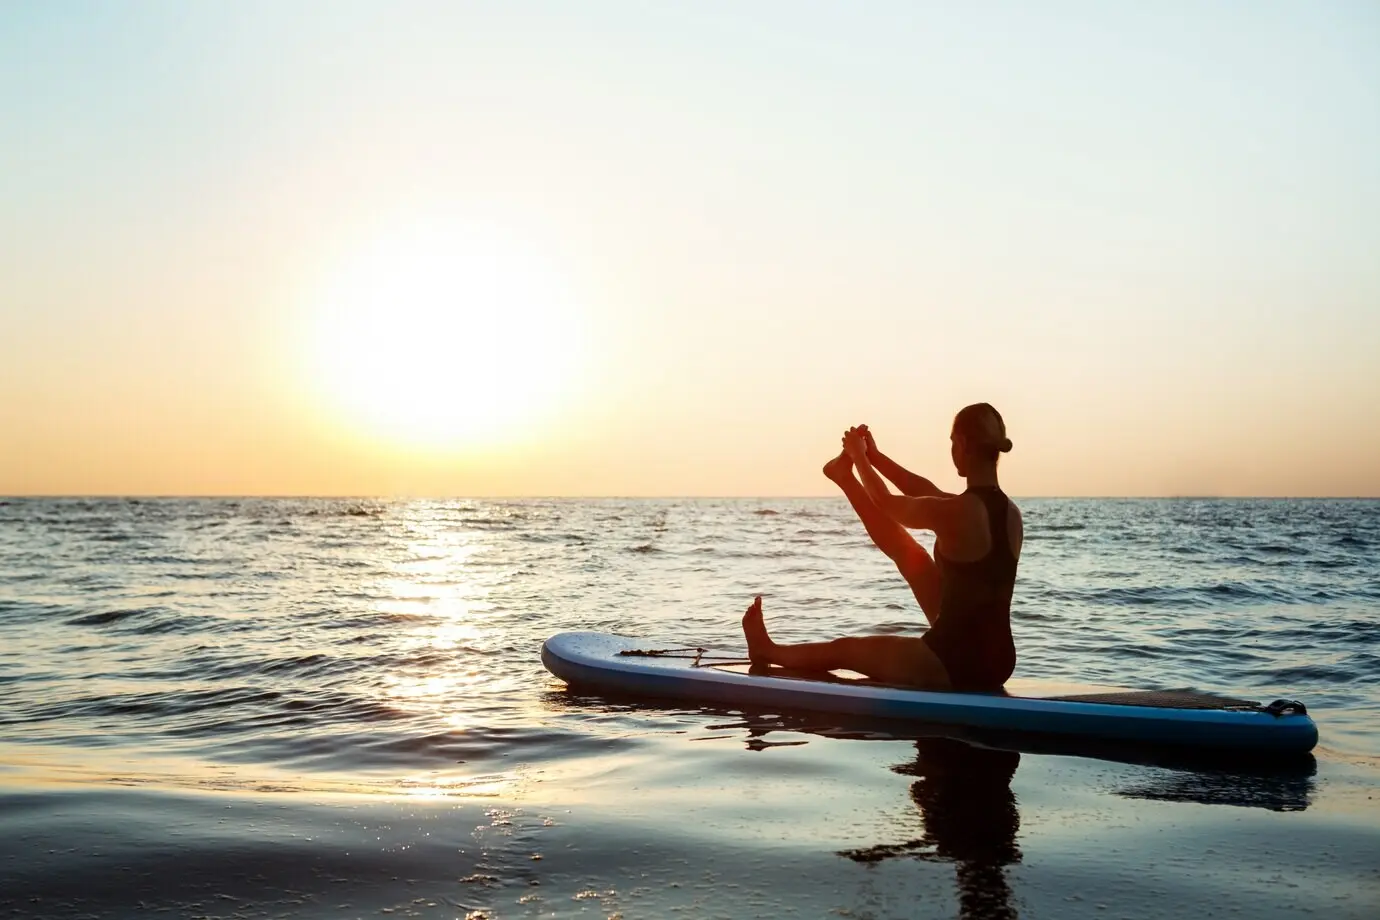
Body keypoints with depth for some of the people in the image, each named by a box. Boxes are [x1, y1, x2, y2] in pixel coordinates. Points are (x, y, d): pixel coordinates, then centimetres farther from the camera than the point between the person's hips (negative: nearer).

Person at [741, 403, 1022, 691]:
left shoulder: (954, 512, -21)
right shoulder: (1010, 512, 1)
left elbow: (886, 503, 0)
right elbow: (929, 494, 18)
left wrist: (859, 456, 17)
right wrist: (874, 456, 24)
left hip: (956, 661, -7)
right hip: (998, 659, 7)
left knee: (844, 649, 19)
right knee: (911, 557, 19)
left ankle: (767, 651, 43)